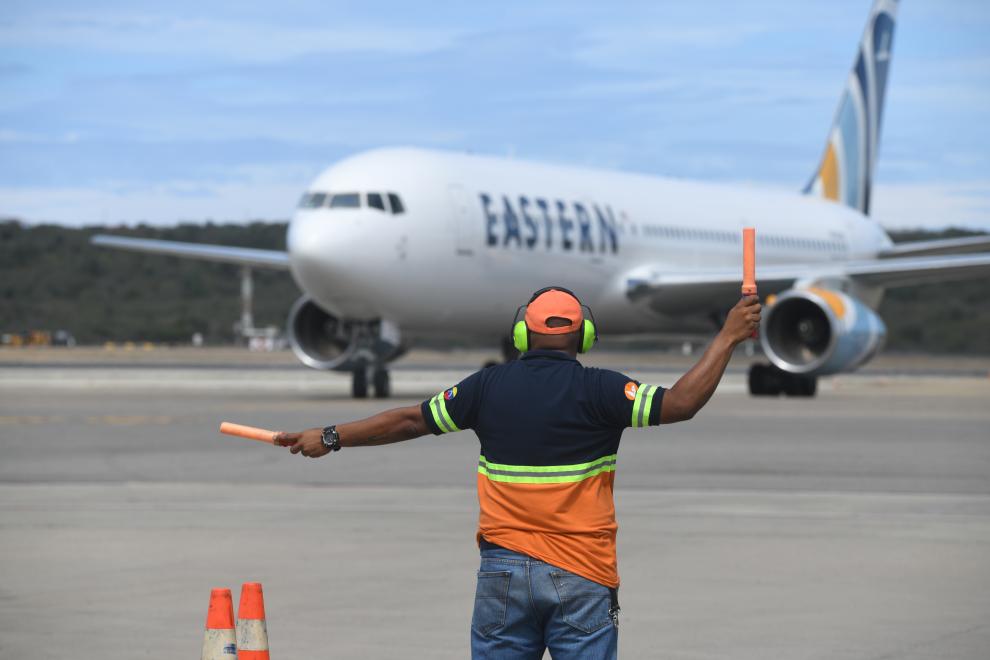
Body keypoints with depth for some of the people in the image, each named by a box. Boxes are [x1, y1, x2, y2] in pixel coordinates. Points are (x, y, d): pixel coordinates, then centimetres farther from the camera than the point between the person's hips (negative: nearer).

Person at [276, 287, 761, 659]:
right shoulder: (597, 390, -6)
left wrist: (331, 438, 21)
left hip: (504, 571, 2)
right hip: (581, 575, -2)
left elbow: (410, 420, 10)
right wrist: (727, 338, -3)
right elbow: (679, 403, -11)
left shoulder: (489, 386, 3)